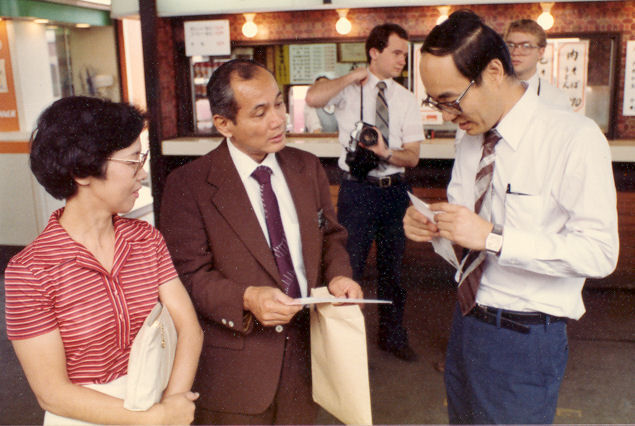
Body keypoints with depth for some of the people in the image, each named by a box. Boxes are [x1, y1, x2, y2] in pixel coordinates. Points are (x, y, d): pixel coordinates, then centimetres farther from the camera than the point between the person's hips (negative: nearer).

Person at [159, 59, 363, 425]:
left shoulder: (307, 168, 4)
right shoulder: (188, 185, -12)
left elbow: (331, 235, 11)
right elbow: (189, 273, -12)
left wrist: (337, 274, -9)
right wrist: (246, 299, -28)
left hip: (306, 352, 5)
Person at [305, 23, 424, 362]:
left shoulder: (406, 100, 5)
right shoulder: (350, 89, -3)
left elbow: (412, 157, 0)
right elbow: (313, 98, -26)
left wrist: (387, 153, -20)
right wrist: (353, 76, -15)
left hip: (395, 189, 4)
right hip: (357, 189, -3)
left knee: (392, 265, 16)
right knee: (349, 266, 3)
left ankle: (392, 336, 35)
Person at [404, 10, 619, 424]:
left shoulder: (575, 138, -17)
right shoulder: (471, 138, 5)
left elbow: (599, 252, -22)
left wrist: (493, 237, -28)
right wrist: (429, 226, -9)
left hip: (525, 339, -6)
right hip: (466, 322, 7)